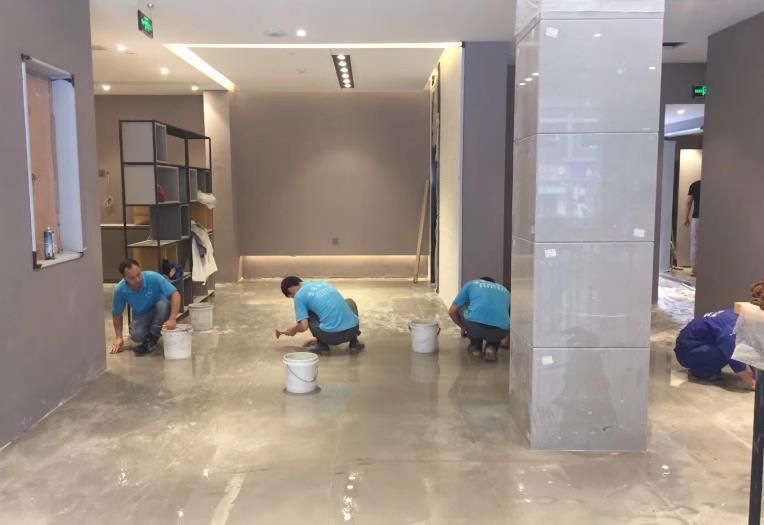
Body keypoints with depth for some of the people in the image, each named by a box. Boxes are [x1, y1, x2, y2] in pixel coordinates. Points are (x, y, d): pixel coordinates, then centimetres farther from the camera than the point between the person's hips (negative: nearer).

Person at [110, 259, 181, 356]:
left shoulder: (153, 277, -28)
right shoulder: (120, 290, -19)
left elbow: (175, 294, -30)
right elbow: (117, 313, -3)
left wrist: (172, 319, -41)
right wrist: (118, 337, -8)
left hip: (159, 311, -1)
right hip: (141, 315, 1)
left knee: (163, 304, -36)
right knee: (136, 336, -30)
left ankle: (151, 340, -15)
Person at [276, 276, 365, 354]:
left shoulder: (299, 296, 2)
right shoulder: (322, 282, 22)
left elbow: (303, 327, -4)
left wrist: (293, 330, 20)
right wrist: (319, 337, 41)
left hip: (332, 336, -4)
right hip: (353, 329, 5)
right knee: (349, 302, 36)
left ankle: (322, 345, 13)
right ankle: (354, 342, 23)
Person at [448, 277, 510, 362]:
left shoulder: (471, 284, 29)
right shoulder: (504, 290, 35)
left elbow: (452, 311, 24)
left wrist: (463, 327, 43)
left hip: (474, 325, -1)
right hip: (500, 330, 2)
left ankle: (475, 346, 28)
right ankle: (492, 347, 11)